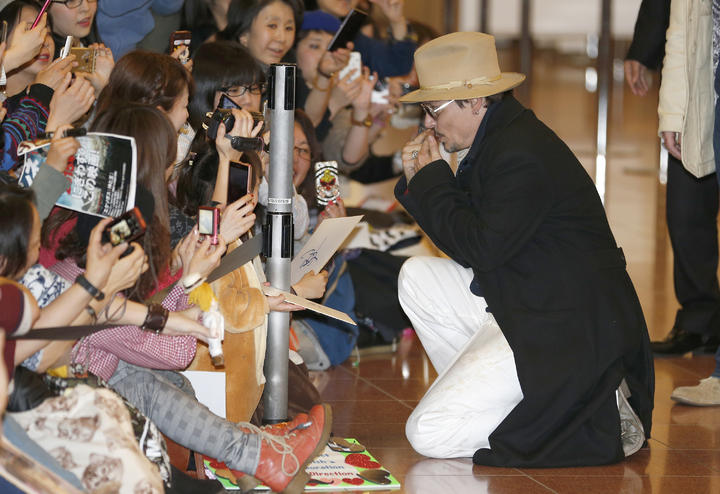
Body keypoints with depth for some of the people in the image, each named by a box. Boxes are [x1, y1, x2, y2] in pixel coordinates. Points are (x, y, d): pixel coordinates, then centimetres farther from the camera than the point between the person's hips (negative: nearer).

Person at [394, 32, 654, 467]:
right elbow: (468, 235, 17)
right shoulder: (499, 140, 12)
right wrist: (419, 182, 4)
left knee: (429, 434, -14)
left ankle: (599, 417, -9)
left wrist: (433, 182, -8)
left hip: (568, 330, -10)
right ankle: (479, 389, 10)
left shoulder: (522, 154, -20)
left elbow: (482, 248, -20)